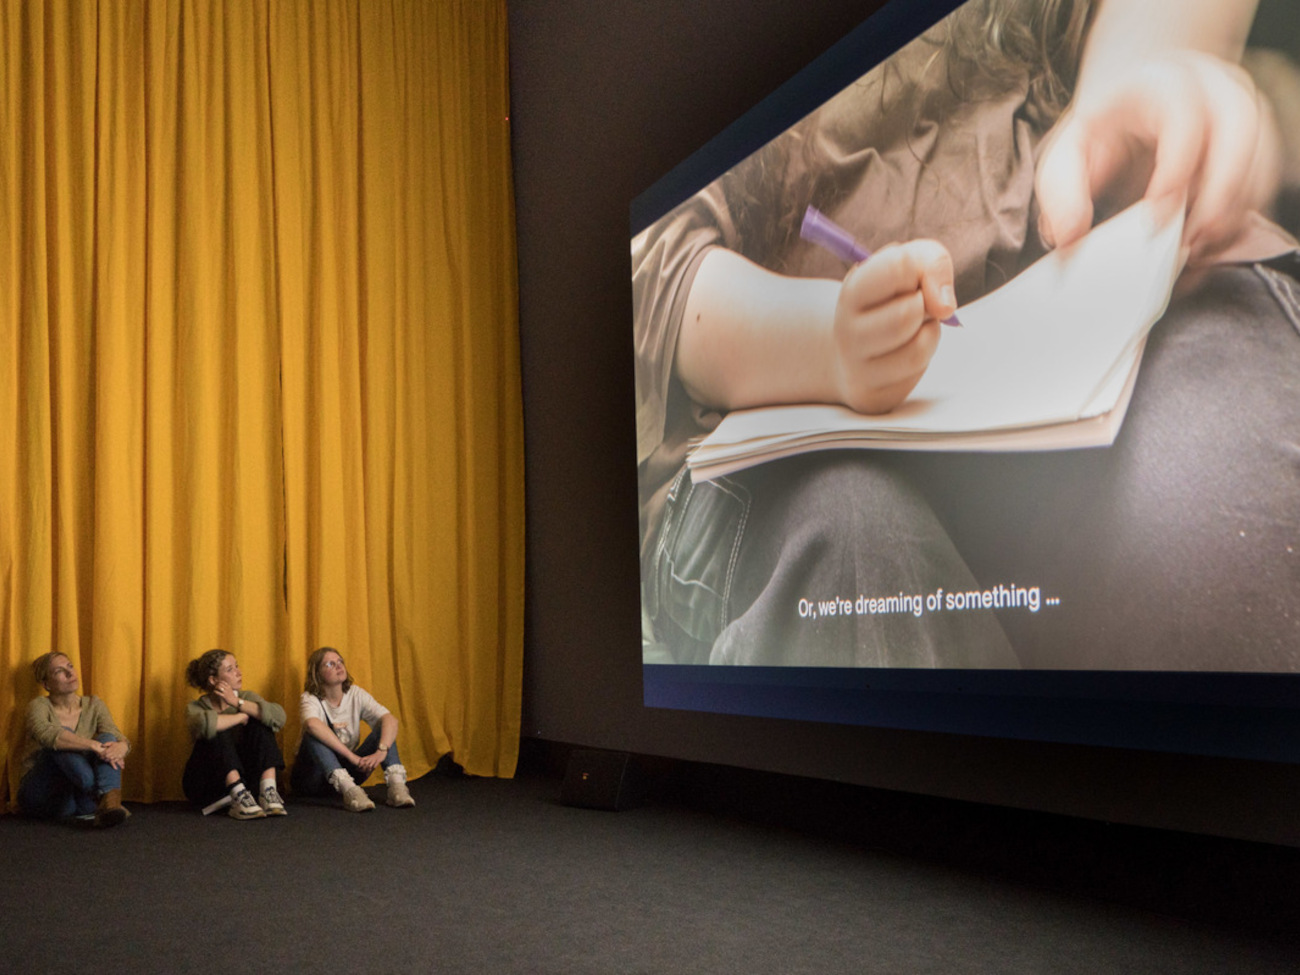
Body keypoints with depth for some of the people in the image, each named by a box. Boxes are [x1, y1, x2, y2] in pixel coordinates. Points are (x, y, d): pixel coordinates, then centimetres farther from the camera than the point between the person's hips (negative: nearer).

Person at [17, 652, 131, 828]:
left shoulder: (94, 706, 7)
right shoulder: (40, 706, -5)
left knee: (107, 738, -23)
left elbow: (119, 738, -10)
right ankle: (103, 801, -46)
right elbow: (46, 734, -29)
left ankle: (110, 803, -50)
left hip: (79, 794, 3)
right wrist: (95, 746, -41)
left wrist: (121, 747, -36)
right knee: (60, 743, -29)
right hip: (41, 796, -3)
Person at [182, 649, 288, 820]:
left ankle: (268, 792, -31)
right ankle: (239, 798, -41)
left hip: (242, 778, 3)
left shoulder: (246, 697, 2)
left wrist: (238, 703, -21)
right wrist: (242, 716, -21)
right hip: (205, 785, -3)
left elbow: (279, 717, -19)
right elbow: (204, 724, -37)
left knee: (260, 723, -17)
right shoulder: (196, 707, -8)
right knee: (218, 731, -28)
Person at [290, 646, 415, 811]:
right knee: (313, 735, -32)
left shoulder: (356, 694, -1)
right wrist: (351, 756, -42)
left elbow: (390, 720, -16)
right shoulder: (309, 699, -13)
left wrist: (381, 752, -35)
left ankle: (396, 783, -36)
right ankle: (349, 790, -50)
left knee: (383, 728, -13)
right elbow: (313, 725, -38)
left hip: (347, 770, 4)